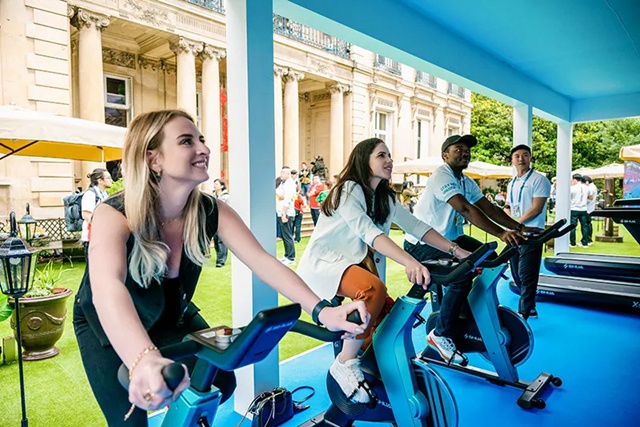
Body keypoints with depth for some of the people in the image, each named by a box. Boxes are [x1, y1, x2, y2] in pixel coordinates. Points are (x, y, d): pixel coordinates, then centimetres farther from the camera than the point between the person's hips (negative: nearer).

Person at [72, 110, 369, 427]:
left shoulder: (211, 211, -22)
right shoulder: (114, 215, -33)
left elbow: (263, 261, -30)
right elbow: (107, 288, -51)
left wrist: (321, 311, -44)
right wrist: (143, 360, -70)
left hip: (172, 317, 4)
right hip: (108, 327, -3)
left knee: (222, 383, -3)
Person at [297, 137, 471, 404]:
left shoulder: (385, 197, 8)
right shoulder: (349, 189, -18)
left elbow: (416, 226, 1)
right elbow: (367, 231, -33)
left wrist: (456, 250, -10)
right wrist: (409, 262, -46)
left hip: (354, 263, 8)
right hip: (325, 262, -8)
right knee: (374, 289, -33)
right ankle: (345, 363, -17)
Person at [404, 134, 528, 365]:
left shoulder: (467, 182, 9)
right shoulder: (441, 176, -20)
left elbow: (490, 208, 2)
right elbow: (466, 209, -33)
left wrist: (519, 228, -10)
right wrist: (501, 233, -41)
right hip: (421, 244, -9)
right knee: (461, 277, -26)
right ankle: (440, 335, -9)